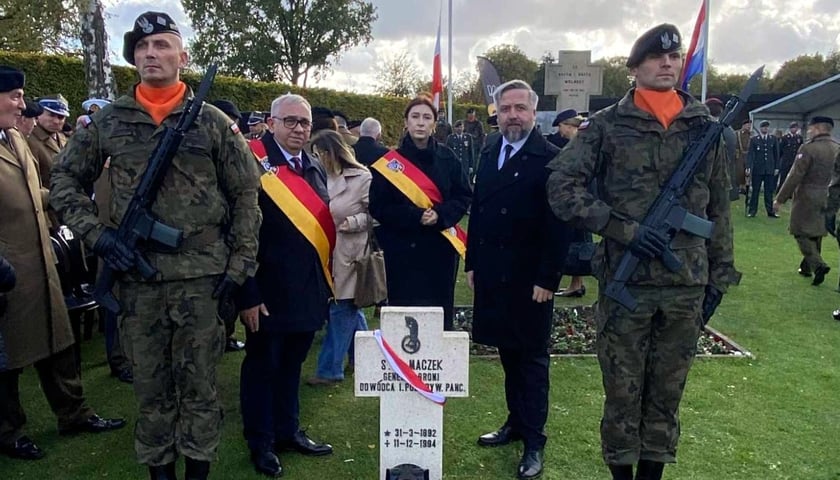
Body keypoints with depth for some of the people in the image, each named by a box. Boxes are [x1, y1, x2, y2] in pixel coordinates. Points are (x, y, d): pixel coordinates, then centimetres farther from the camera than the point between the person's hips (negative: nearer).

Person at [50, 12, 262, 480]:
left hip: (202, 276, -1)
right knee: (150, 384, 13)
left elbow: (246, 194, 2)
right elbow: (64, 178, 12)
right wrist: (96, 233, -3)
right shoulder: (109, 121, 4)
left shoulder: (213, 121, 0)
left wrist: (240, 263, -3)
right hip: (137, 276, 2)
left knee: (200, 383, 8)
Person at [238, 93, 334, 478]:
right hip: (270, 290, -6)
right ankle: (260, 443, 26)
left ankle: (288, 431, 36)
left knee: (292, 364, 20)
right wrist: (248, 294, -17)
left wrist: (326, 279, 13)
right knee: (262, 366, 10)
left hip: (308, 288, 7)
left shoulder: (315, 167, 9)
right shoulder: (253, 166, -13)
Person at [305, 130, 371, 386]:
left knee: (341, 309, -1)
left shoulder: (361, 178, -10)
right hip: (328, 252, 7)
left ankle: (330, 369, 10)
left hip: (349, 254, -7)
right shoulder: (322, 178, 6)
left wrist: (353, 222, -18)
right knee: (350, 308, 17)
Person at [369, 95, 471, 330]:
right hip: (403, 249, -2)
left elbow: (463, 196, 4)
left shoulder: (446, 157, 5)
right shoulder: (390, 162, -2)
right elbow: (379, 206, -5)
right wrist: (415, 216, -18)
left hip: (441, 246, 2)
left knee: (441, 312, 7)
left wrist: (440, 215, -15)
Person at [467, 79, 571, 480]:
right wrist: (472, 263, 10)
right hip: (492, 274, 6)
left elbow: (558, 225, -14)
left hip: (529, 278, -6)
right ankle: (516, 422, 30)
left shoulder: (550, 158, -10)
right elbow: (477, 211, 12)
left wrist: (547, 279, -16)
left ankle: (534, 440, 16)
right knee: (508, 353, 15)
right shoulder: (489, 155, 10)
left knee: (532, 357, 5)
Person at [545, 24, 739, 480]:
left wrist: (719, 275, 9)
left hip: (687, 286, 3)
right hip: (625, 283, -3)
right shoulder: (607, 125, -3)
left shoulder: (706, 127, 7)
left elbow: (717, 209, 12)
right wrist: (623, 230, -16)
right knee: (622, 392, 8)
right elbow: (561, 188, -9)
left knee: (667, 393, 14)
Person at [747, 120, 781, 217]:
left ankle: (770, 211, 12)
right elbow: (750, 154, -3)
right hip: (757, 169, -2)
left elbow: (776, 154, 10)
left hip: (770, 169, 2)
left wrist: (776, 167, 5)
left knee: (769, 191, 6)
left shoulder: (773, 139, 8)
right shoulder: (754, 139, 1)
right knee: (755, 191, 3)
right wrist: (748, 167, -13)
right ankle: (752, 211, 9)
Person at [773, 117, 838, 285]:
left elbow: (794, 176, -18)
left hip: (806, 198, -7)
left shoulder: (808, 148, -16)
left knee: (802, 234, 1)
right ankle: (807, 266, 28)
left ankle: (818, 265, -14)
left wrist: (780, 199, -12)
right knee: (816, 234, 17)